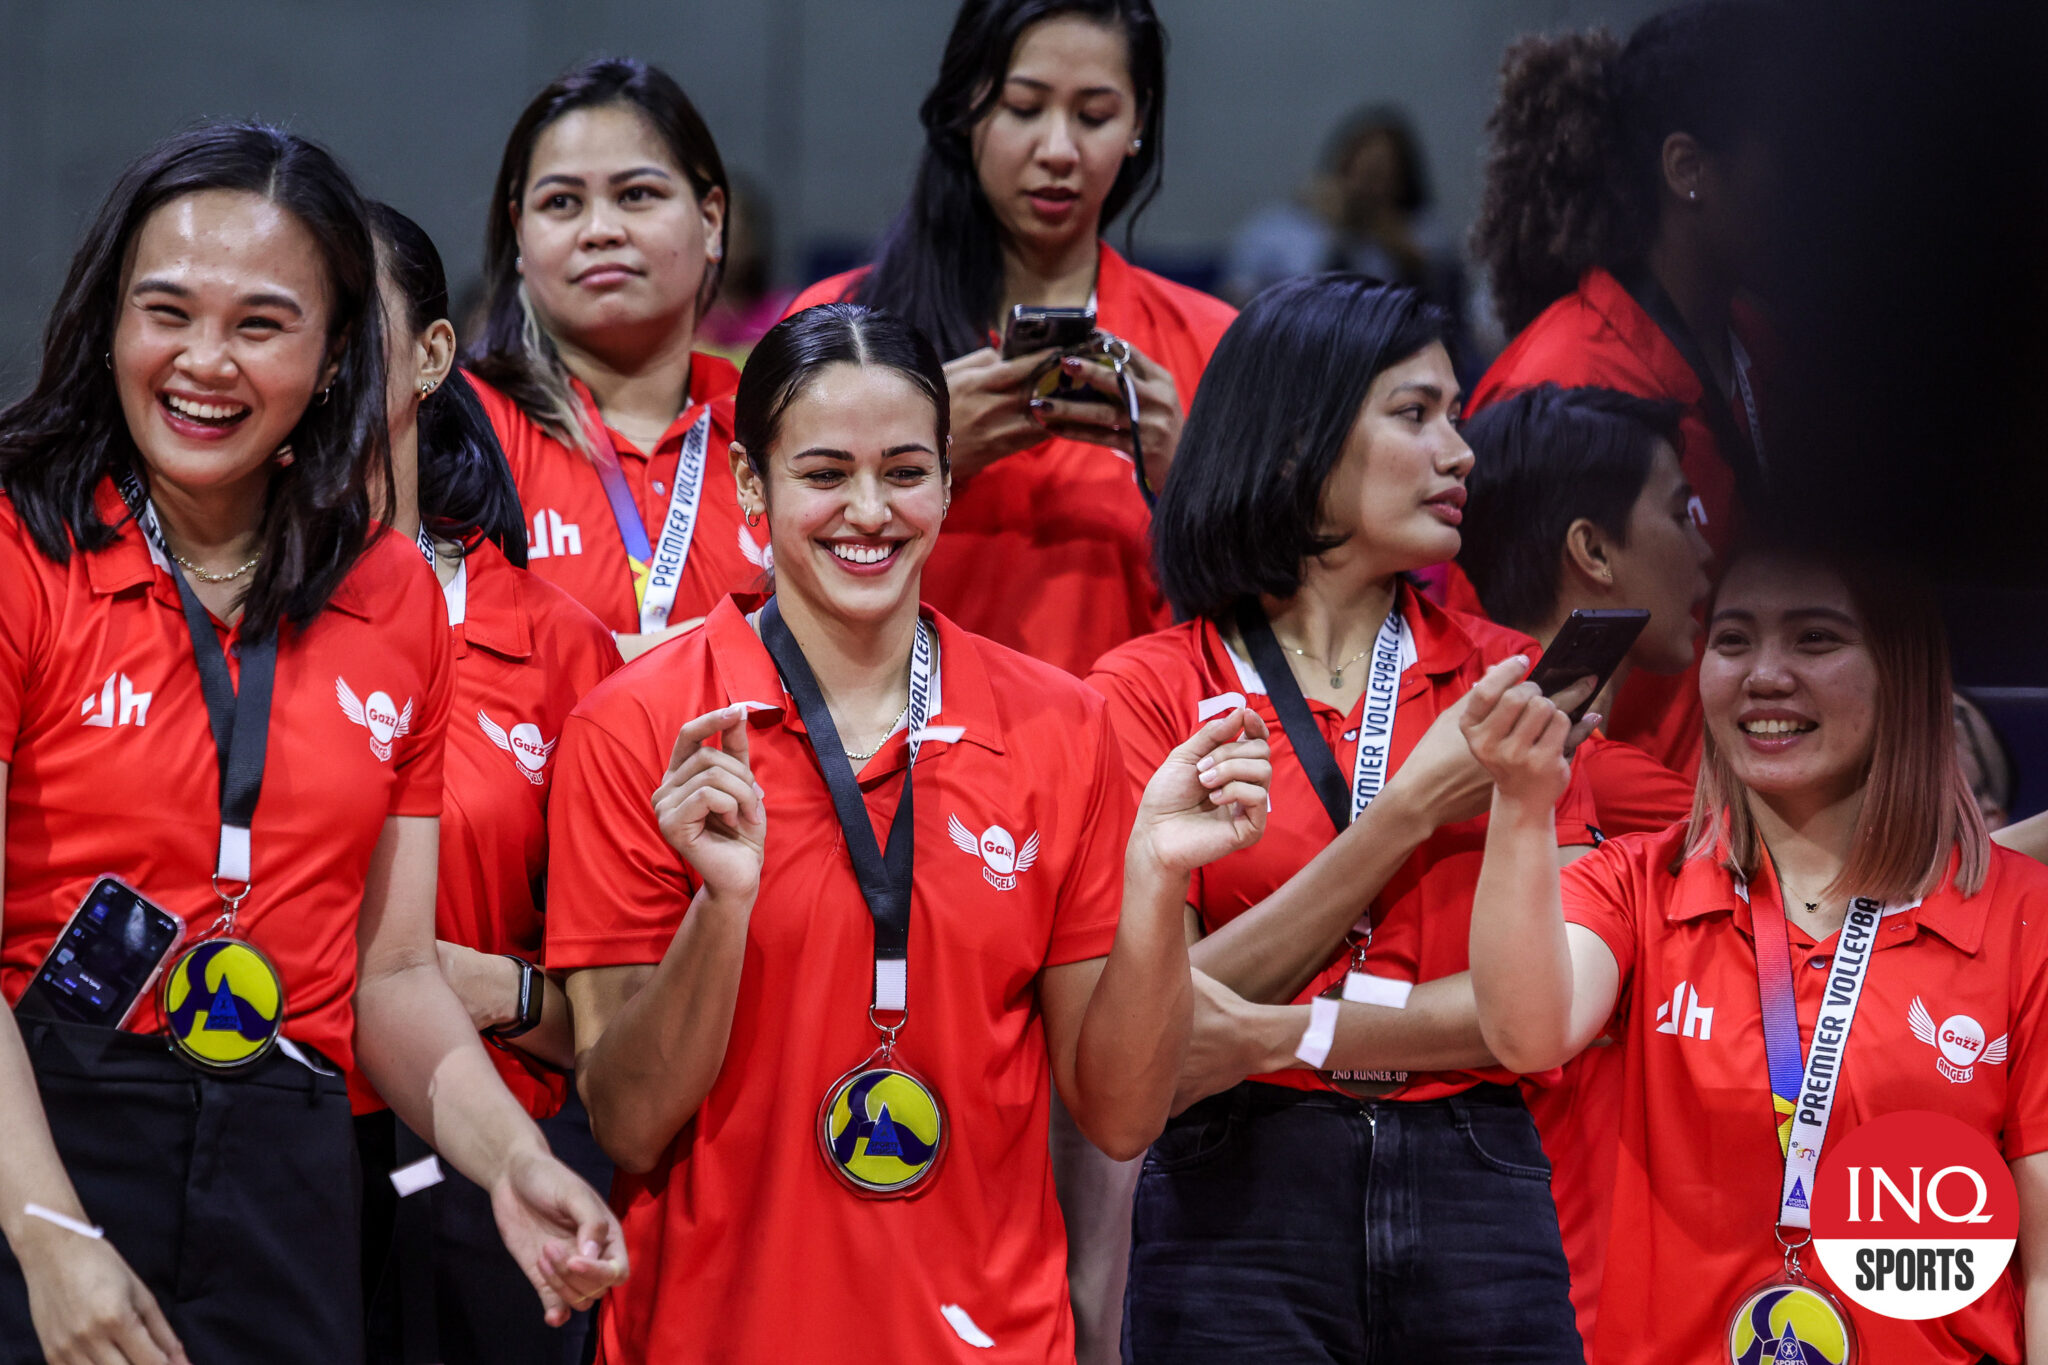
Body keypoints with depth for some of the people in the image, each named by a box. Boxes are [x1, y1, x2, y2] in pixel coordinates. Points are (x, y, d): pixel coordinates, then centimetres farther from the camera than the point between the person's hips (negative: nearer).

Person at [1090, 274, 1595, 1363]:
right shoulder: (1147, 691, 2)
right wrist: (1409, 812, -10)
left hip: (1477, 1199, 2)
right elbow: (1164, 1016, -7)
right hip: (1241, 1208, -2)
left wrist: (1287, 1036, -13)